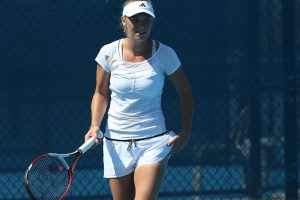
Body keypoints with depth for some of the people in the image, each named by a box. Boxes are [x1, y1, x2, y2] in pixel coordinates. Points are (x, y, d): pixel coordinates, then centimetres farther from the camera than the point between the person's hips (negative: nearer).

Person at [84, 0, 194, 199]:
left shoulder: (164, 54, -7)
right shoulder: (109, 53, -4)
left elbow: (185, 93, 7)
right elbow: (101, 93, 10)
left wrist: (185, 132, 1)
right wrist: (95, 125, -6)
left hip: (154, 143, -2)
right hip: (116, 144, 2)